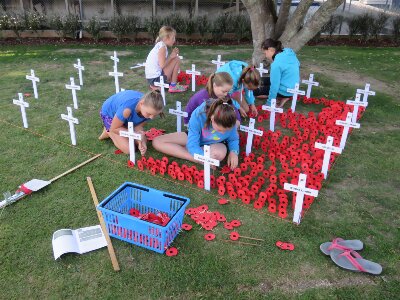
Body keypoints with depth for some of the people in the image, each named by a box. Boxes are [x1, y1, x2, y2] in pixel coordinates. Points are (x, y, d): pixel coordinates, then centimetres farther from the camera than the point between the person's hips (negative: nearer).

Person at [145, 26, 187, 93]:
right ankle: (173, 86, 0)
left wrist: (173, 54, 7)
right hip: (156, 78, -10)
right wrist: (171, 56, -9)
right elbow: (162, 65, -23)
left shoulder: (159, 45, 14)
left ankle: (155, 85, 20)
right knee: (177, 59, -4)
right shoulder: (162, 47, -15)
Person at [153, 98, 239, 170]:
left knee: (220, 153, -40)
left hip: (214, 144, -1)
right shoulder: (198, 115, -36)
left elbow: (233, 139, -8)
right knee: (157, 142, -16)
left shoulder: (229, 123, -29)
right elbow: (192, 144, -32)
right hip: (195, 137, 1)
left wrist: (233, 152, -30)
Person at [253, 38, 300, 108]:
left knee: (255, 91, 2)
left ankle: (282, 98, 0)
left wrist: (269, 103, -13)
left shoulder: (276, 64, -28)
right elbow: (298, 64, 14)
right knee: (266, 80, 26)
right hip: (294, 86, 9)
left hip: (286, 91, -9)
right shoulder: (288, 51, -4)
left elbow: (274, 86, -23)